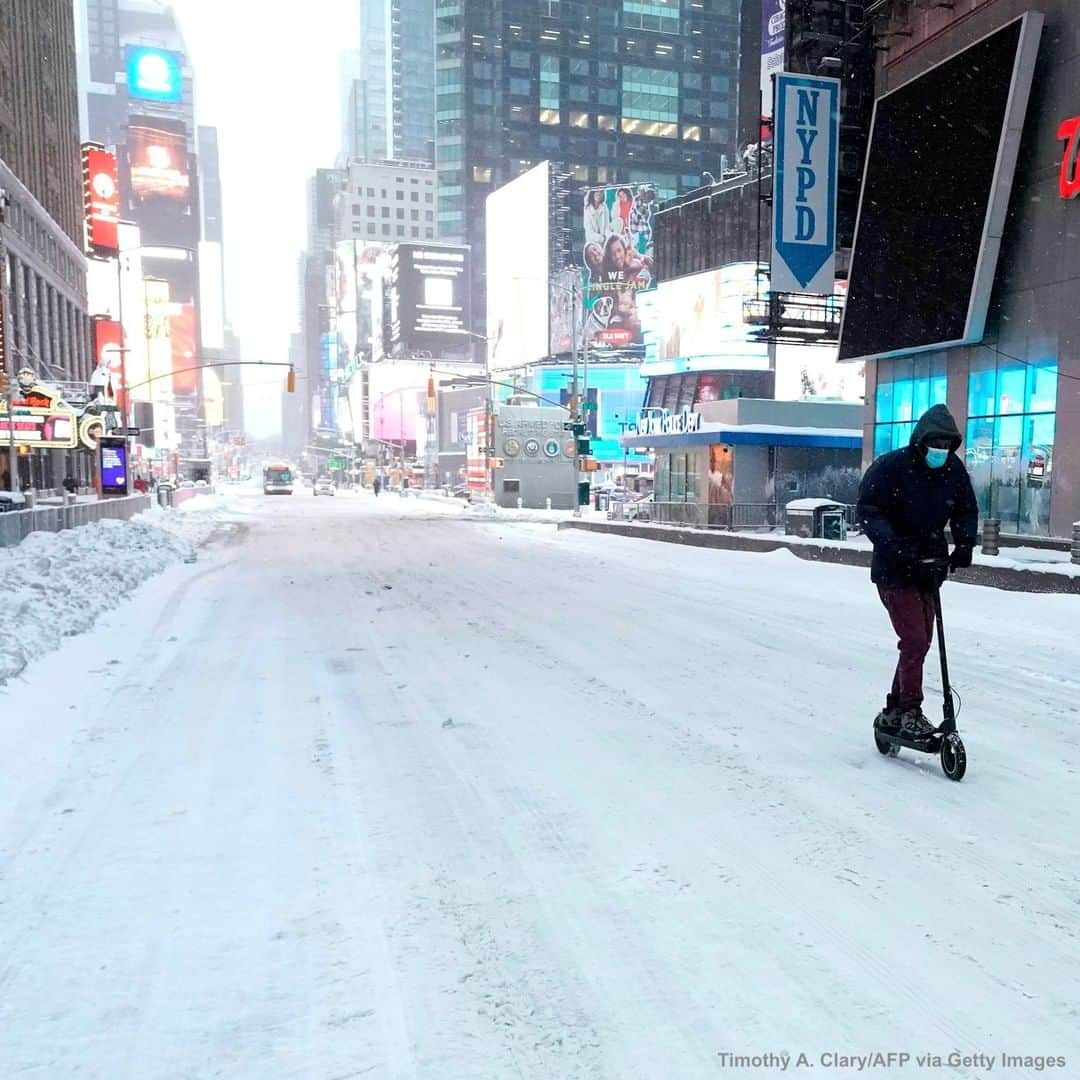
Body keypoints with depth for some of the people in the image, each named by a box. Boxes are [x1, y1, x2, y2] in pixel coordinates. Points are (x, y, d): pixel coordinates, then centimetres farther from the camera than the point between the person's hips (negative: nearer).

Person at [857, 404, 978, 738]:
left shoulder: (954, 470, 2)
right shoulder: (890, 467, -15)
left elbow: (966, 510, 11)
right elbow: (869, 511, -16)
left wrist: (964, 544, -8)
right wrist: (894, 547, -29)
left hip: (929, 569, 7)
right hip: (894, 571, -7)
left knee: (920, 642, 12)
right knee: (915, 642, -12)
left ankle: (893, 712, 25)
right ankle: (910, 712, 2)